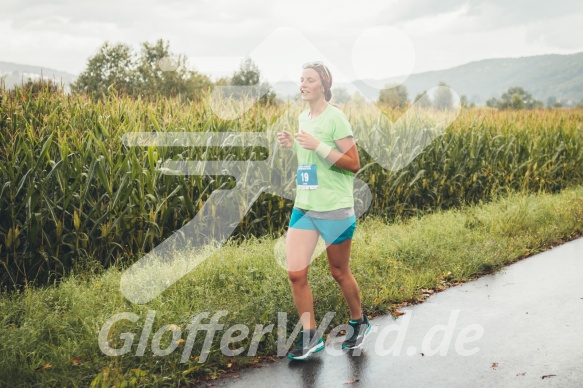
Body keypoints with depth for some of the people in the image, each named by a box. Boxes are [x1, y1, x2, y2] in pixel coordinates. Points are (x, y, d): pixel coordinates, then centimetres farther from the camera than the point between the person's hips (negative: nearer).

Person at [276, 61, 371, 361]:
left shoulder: (334, 117, -10)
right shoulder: (303, 117, 11)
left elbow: (353, 164, -14)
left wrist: (317, 146, -22)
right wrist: (292, 145, 4)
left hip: (334, 209, -6)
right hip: (303, 207, 6)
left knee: (339, 273, 9)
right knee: (296, 273, -3)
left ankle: (359, 322, 34)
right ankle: (310, 336, 13)